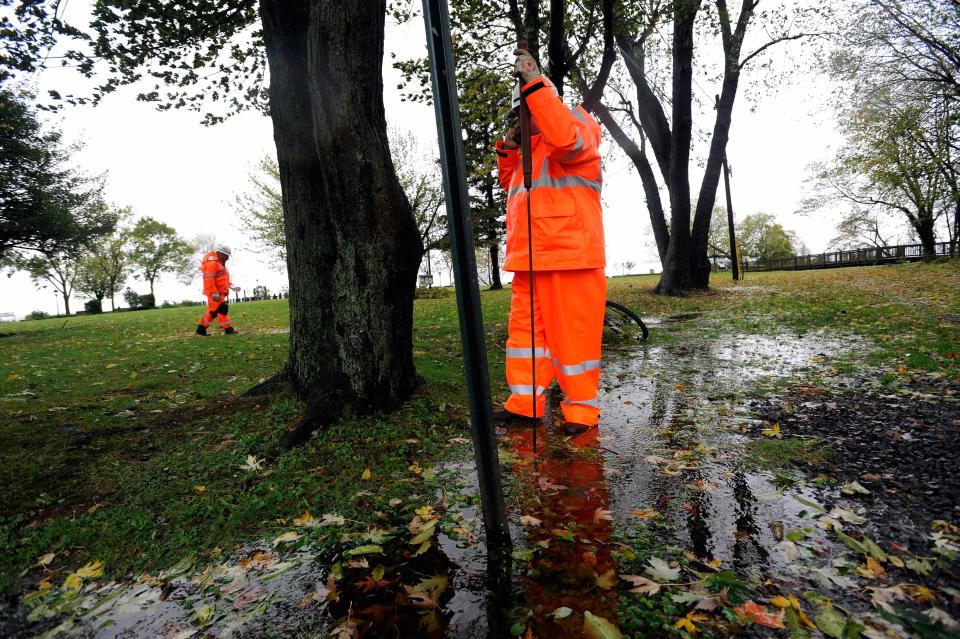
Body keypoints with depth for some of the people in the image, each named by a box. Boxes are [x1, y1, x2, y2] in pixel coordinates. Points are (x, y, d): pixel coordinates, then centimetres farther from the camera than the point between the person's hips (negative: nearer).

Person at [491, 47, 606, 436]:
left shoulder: (578, 121, 5)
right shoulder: (531, 144, 28)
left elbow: (565, 139, -20)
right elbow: (510, 185, 32)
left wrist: (534, 84, -16)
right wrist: (508, 149, 17)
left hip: (570, 255, -8)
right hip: (529, 256, 8)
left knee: (573, 332, -5)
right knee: (525, 327, 7)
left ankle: (581, 408, 7)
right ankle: (525, 400, 15)